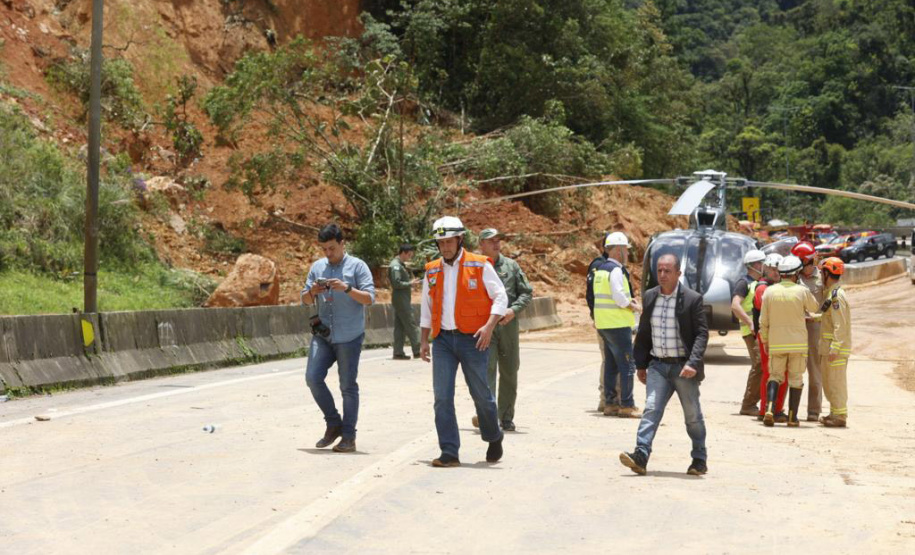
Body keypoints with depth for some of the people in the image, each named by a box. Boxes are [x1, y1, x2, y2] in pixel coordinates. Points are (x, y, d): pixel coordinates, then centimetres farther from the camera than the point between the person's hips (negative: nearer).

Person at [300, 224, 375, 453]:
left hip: (349, 337, -4)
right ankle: (333, 424, 13)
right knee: (313, 377, -5)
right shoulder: (317, 267, 11)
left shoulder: (357, 266, -3)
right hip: (322, 334, 4)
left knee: (348, 386, 1)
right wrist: (312, 292, -9)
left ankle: (348, 437, 9)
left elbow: (369, 298, -10)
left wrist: (347, 288, -23)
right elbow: (305, 300, 14)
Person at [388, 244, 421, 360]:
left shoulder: (401, 265, 18)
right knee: (411, 325, -8)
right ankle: (417, 351, -7)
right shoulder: (396, 266, -14)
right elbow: (396, 283, -22)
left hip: (402, 300, 10)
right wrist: (410, 284, -13)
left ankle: (398, 352, 8)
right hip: (401, 300, -10)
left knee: (399, 327, 8)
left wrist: (409, 286, 11)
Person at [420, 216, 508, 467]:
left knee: (481, 394, 5)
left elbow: (500, 297, -3)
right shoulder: (432, 271, 10)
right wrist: (424, 341, 14)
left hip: (473, 340, -3)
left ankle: (494, 438, 31)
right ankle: (449, 453, -2)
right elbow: (426, 309, 19)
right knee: (442, 397, -6)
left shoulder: (479, 265, -2)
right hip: (443, 340, 3)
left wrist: (489, 325, -15)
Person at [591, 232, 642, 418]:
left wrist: (628, 300, 14)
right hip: (617, 324, -10)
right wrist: (633, 306, -6)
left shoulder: (600, 269, 14)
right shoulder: (616, 270, -15)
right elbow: (619, 296, -22)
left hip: (604, 324, 10)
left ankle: (610, 403, 16)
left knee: (611, 365, 13)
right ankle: (626, 405, -6)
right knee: (626, 365, -6)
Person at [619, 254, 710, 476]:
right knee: (651, 409, -11)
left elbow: (702, 333, -10)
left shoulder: (692, 299, -8)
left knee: (692, 416, 8)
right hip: (657, 365, 3)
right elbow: (643, 333, 13)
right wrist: (641, 364, 12)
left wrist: (693, 363, -22)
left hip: (683, 367, -3)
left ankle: (700, 460, 22)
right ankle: (640, 457, -20)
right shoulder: (650, 296, 6)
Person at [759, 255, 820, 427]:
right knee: (796, 379, 9)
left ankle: (769, 409, -10)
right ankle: (792, 417, 9)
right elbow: (815, 308, 11)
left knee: (774, 376, 11)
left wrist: (765, 340, 13)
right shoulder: (802, 291, -8)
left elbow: (763, 321, 2)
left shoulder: (769, 291, -2)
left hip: (776, 342, 2)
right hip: (798, 342, -1)